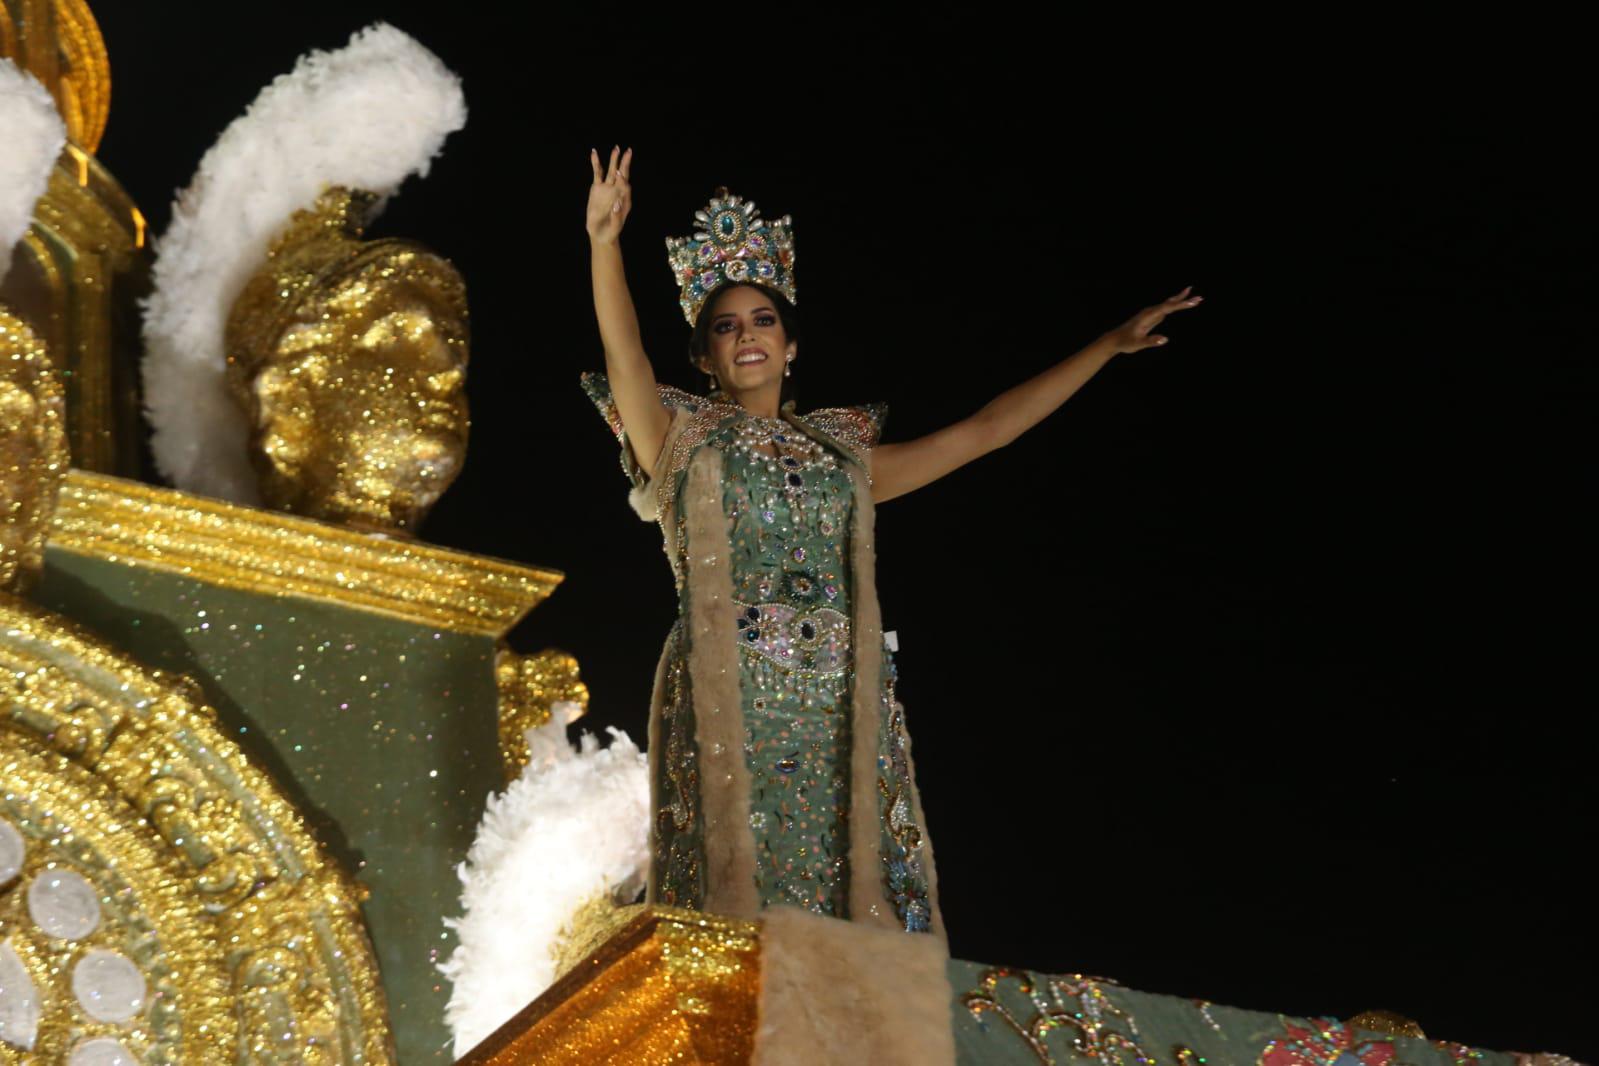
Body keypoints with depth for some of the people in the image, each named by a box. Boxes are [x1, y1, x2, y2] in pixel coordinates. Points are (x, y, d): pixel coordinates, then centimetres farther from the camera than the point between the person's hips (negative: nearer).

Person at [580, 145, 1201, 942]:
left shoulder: (842, 457, 22)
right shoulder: (684, 445, 12)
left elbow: (984, 431, 24)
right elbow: (625, 361, -5)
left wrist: (1110, 345, 24)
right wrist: (604, 243, -22)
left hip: (841, 710, 4)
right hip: (731, 706, -3)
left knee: (863, 909, -8)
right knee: (743, 898, -15)